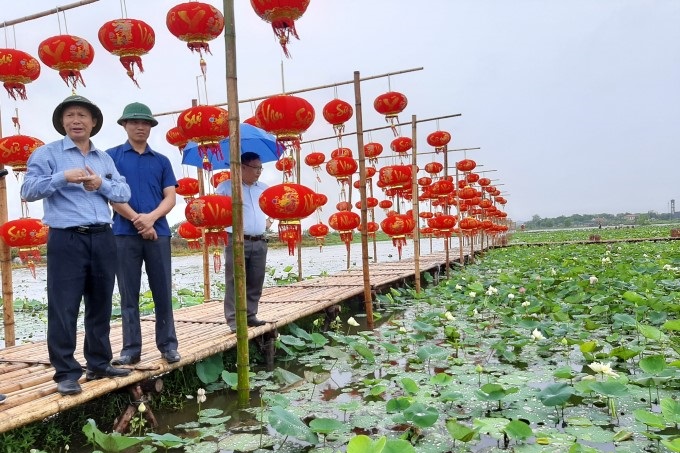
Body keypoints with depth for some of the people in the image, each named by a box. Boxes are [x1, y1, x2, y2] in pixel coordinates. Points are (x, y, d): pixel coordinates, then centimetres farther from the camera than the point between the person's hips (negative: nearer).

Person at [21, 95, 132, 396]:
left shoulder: (104, 158, 16)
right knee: (63, 308, -4)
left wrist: (101, 184, -9)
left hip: (103, 239, 5)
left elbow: (124, 193, 9)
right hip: (66, 240, -5)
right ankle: (66, 373, 5)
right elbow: (28, 191, -6)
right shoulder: (47, 153, 3)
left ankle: (99, 364, 23)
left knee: (101, 305, 11)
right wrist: (63, 177, -18)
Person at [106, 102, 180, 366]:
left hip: (158, 232, 2)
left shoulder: (161, 161, 12)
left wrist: (151, 217, -13)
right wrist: (137, 220, -11)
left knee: (163, 292, 4)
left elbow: (170, 197, 5)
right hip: (124, 233, -1)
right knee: (129, 294, 4)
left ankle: (168, 345, 13)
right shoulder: (112, 156, 6)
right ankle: (131, 348, 12)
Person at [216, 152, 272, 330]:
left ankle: (250, 315, 18)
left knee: (255, 282, 8)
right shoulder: (227, 186, -1)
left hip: (259, 243, 5)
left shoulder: (264, 188, 15)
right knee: (235, 282, -5)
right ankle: (233, 320, -1)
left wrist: (269, 220, 15)